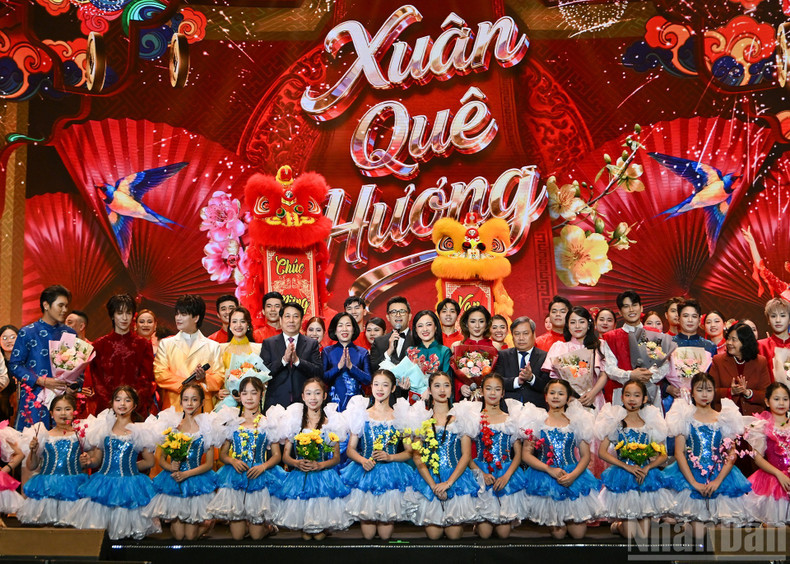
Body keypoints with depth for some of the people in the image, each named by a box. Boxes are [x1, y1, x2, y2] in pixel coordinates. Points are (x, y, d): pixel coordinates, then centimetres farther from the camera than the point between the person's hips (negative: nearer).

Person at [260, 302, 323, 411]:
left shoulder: (311, 344, 7)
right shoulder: (268, 343, 8)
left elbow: (319, 373, -3)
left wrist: (297, 360, -14)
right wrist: (283, 360, -14)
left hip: (304, 404, 0)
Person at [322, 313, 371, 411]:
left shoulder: (363, 352, 4)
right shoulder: (327, 352, 5)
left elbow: (368, 380, -3)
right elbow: (322, 379, -3)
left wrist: (351, 366, -14)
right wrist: (338, 366, -16)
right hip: (333, 402, 0)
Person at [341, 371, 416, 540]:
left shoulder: (400, 416, 5)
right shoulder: (362, 414, 6)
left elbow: (409, 452, 4)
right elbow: (350, 449, 5)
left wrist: (390, 457, -12)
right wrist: (363, 460, -14)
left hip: (392, 473, 0)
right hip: (366, 471, 0)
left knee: (385, 535, -2)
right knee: (368, 534, -2)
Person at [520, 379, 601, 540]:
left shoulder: (576, 421, 5)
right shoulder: (537, 420, 2)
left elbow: (585, 455, 2)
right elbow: (526, 454, -4)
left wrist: (573, 475, -16)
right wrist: (550, 470, -18)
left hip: (574, 476, 1)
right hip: (545, 477, -1)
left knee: (579, 533, -2)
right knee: (558, 534, -3)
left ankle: (568, 519, 29)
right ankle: (552, 520, 29)